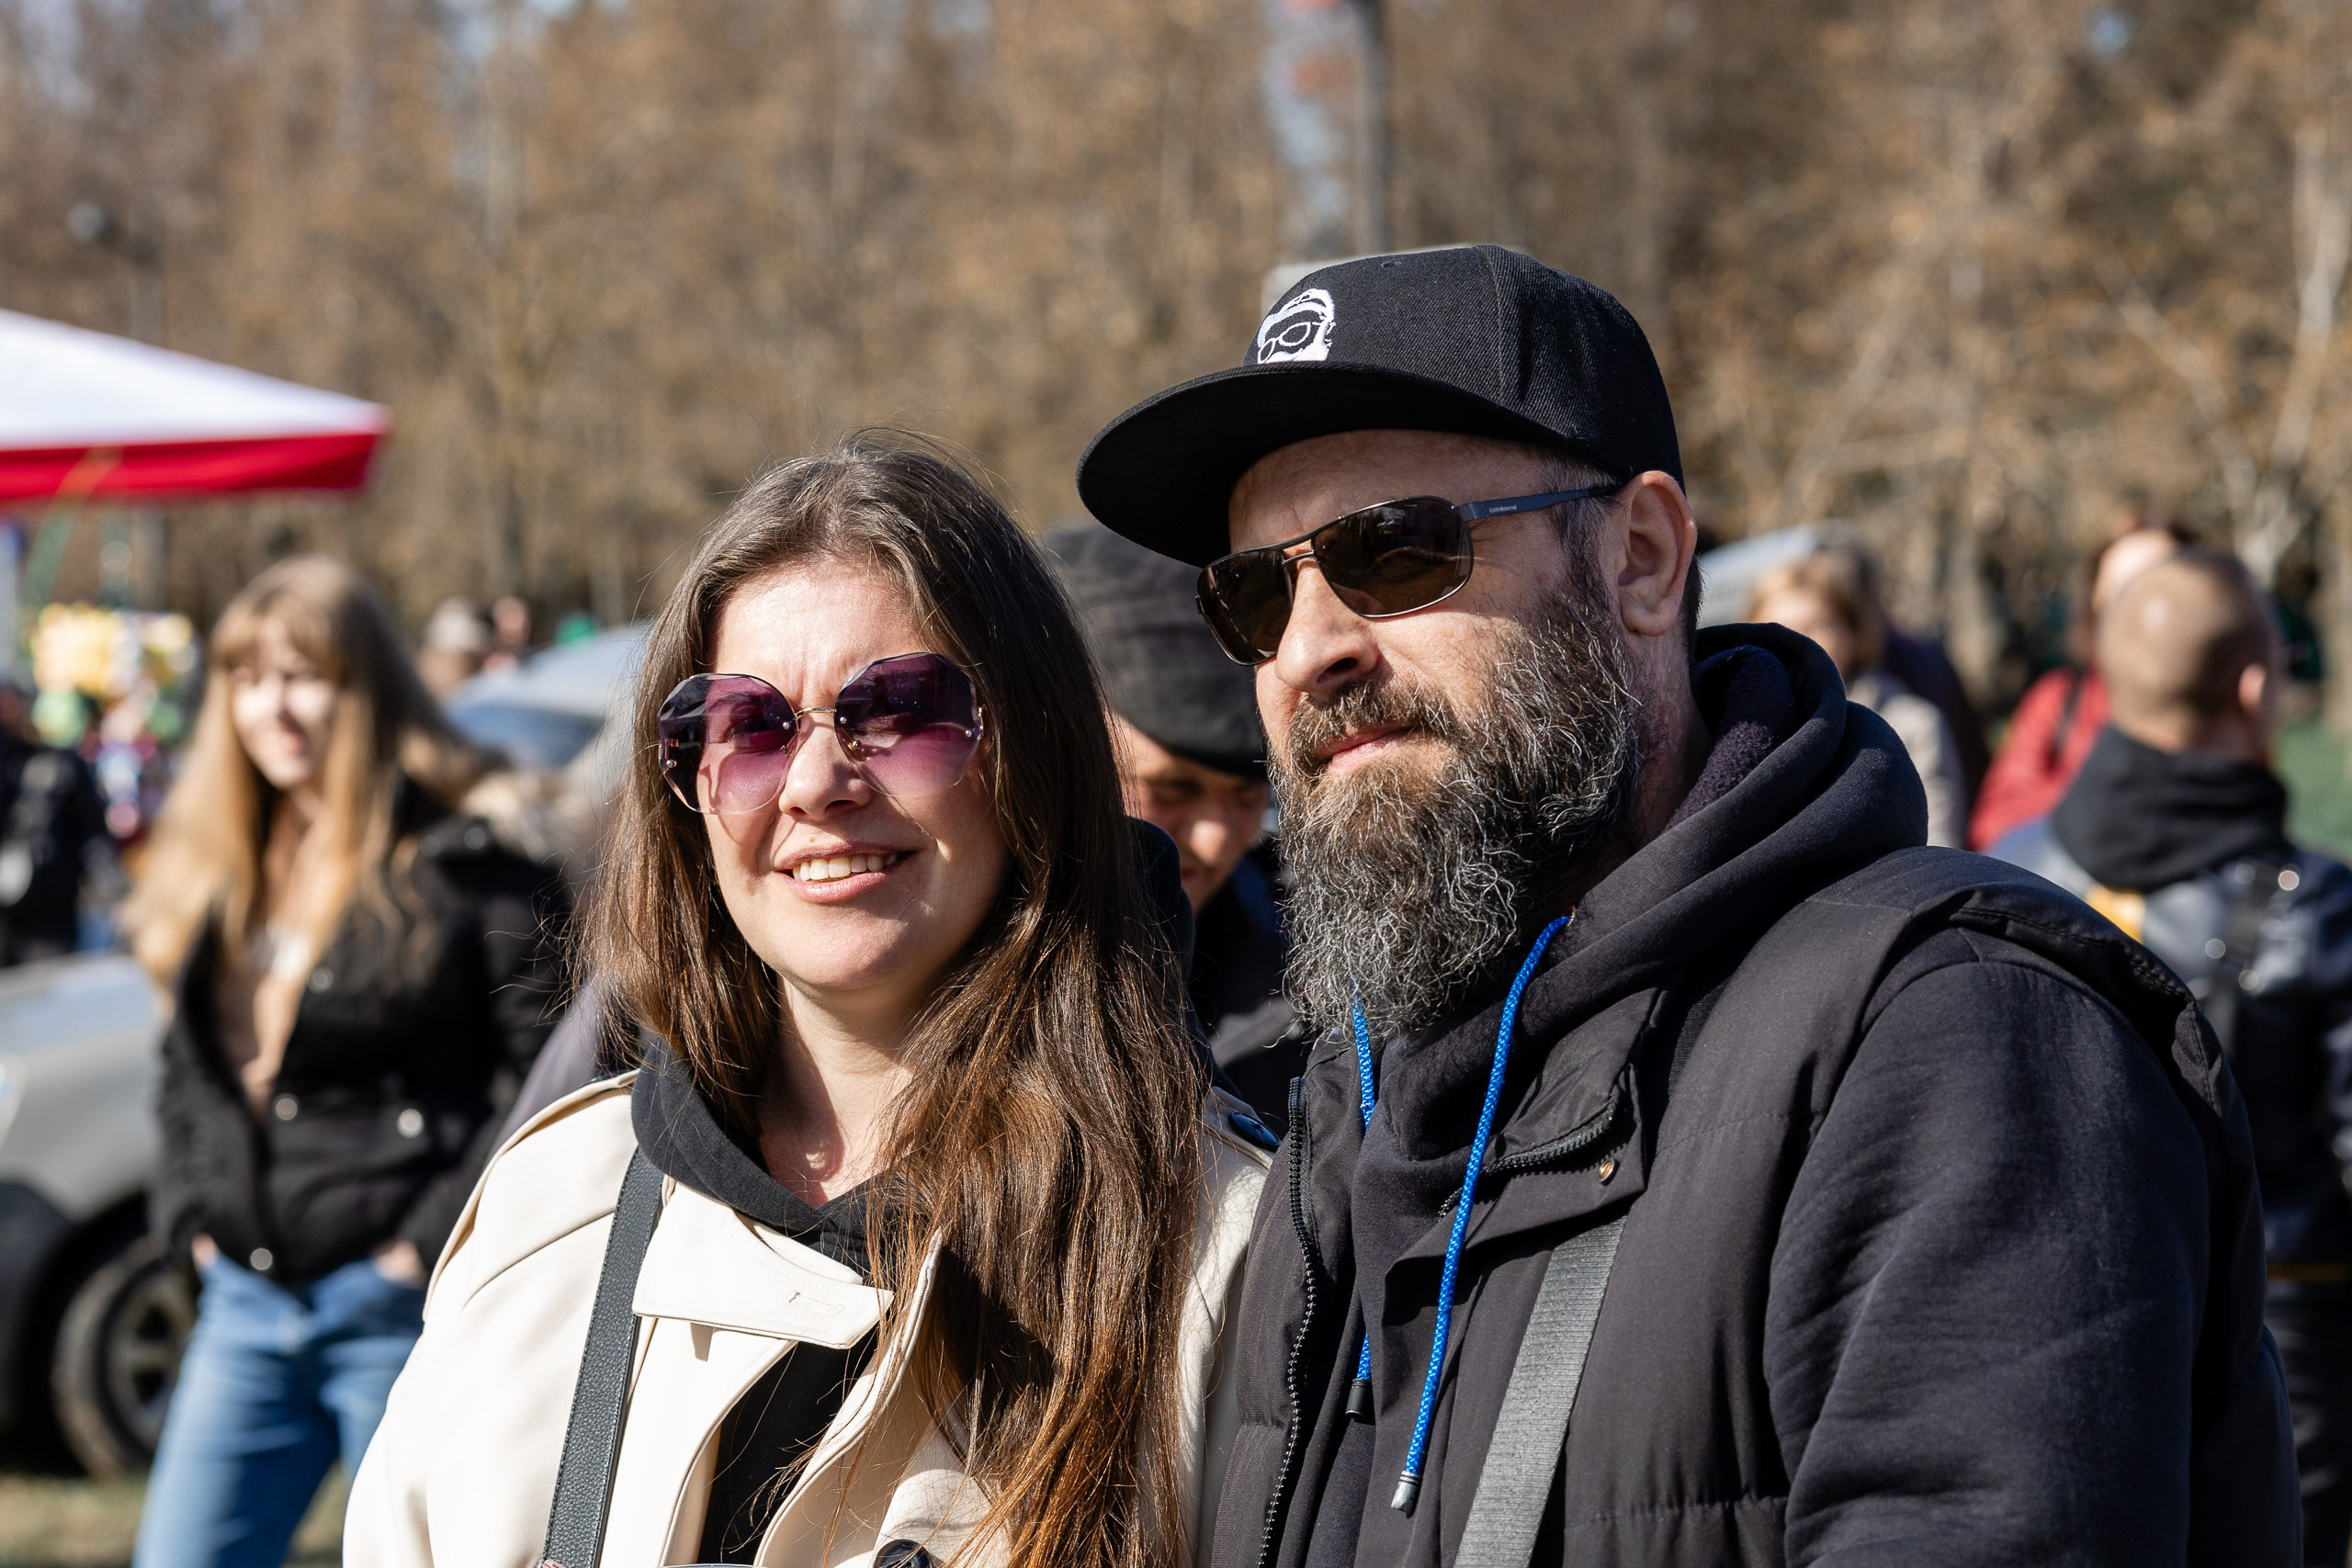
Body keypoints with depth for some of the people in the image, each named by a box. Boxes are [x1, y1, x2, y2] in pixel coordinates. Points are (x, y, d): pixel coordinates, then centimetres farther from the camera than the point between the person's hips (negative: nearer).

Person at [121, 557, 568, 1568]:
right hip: (245, 1307, 7)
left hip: (398, 1303, -6)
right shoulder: (217, 873, 13)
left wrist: (440, 1236, -15)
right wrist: (190, 1214, 9)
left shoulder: (459, 866, -9)